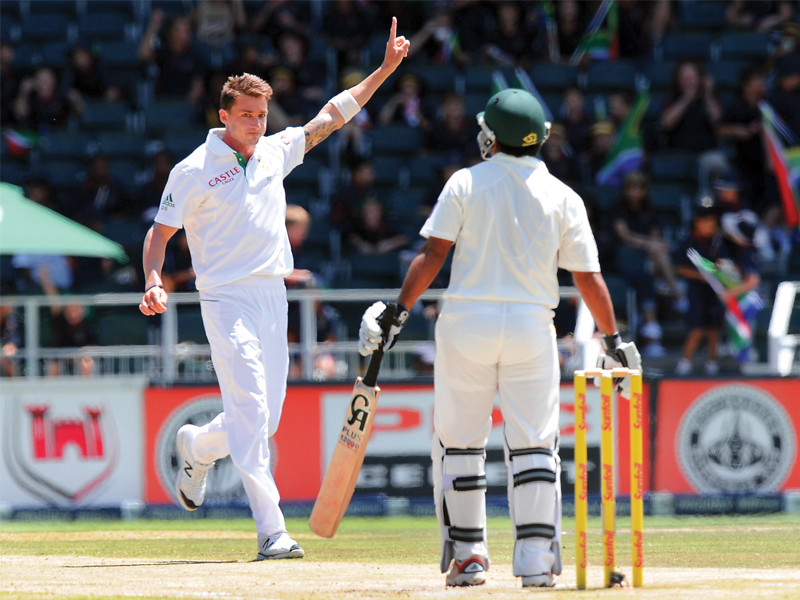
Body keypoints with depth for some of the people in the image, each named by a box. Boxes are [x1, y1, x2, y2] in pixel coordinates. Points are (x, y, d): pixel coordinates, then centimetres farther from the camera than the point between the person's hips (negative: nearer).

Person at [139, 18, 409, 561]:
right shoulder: (194, 171, -4)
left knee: (265, 419, 8)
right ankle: (272, 532, -19)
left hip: (273, 297, 6)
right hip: (227, 298, -6)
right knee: (251, 408, -16)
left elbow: (332, 117, 15)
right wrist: (154, 283, -18)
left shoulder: (276, 152, 11)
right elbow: (160, 232, -1)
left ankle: (196, 447, 40)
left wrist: (386, 69, 11)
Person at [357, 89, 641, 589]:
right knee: (534, 444, 3)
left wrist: (399, 312, -5)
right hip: (532, 324, 1)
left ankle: (467, 556, 8)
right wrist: (614, 339, 9)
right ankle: (537, 559, -5)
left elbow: (433, 254, -7)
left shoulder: (465, 183, 0)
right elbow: (589, 277, 2)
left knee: (460, 441, 9)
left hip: (467, 322, -1)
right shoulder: (563, 197, 3)